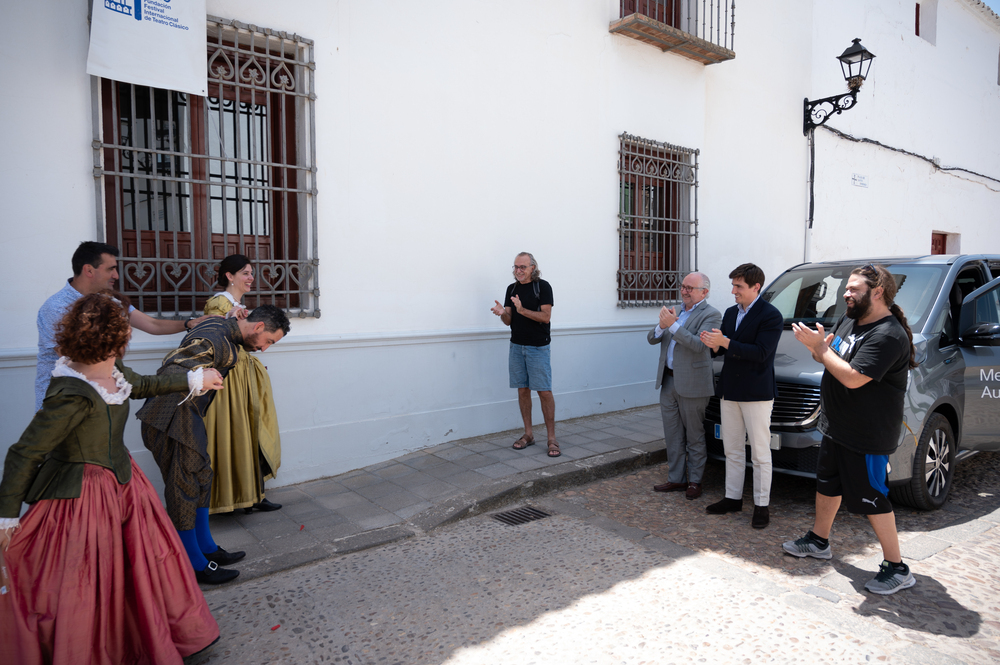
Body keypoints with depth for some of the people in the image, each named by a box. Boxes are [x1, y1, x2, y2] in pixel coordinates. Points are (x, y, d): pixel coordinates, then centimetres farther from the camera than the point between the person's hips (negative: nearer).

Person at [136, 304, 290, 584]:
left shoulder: (224, 328, 9)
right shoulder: (214, 339, -22)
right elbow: (171, 369, -27)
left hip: (187, 415, 11)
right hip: (170, 418, -11)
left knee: (201, 478, 17)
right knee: (184, 488, -1)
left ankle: (206, 548, 31)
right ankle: (195, 565, 12)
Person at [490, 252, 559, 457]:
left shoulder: (542, 286, -6)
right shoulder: (512, 289, 10)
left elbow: (546, 316, -14)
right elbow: (508, 321, 8)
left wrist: (522, 310, -24)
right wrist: (502, 313, -15)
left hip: (538, 347, -5)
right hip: (516, 346, 5)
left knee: (544, 392, -7)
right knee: (523, 390, 9)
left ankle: (551, 438, 0)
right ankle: (528, 434, 19)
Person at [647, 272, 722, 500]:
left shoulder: (710, 315, -9)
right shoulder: (675, 312, 13)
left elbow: (699, 345, -23)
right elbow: (651, 339, 8)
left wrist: (673, 325, -25)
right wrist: (661, 326, -13)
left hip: (691, 384, -7)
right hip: (668, 381, 7)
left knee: (694, 436, 6)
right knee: (672, 435, 13)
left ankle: (694, 481, 18)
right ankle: (676, 479, 23)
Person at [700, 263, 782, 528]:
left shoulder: (770, 316, -12)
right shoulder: (730, 313, 12)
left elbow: (760, 353, -21)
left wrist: (725, 342, -26)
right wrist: (714, 345, -7)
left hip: (757, 394, -7)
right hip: (729, 392, 7)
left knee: (760, 453, 3)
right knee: (732, 450, 15)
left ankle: (762, 505, 13)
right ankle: (733, 498, 26)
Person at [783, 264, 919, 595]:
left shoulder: (887, 335, -24)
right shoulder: (848, 320, 6)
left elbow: (853, 378, -30)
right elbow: (828, 357, 12)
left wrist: (819, 346, -22)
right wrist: (817, 343, -11)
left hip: (867, 437, -10)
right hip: (836, 427, 10)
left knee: (871, 499, 0)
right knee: (827, 483, 21)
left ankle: (897, 569, 15)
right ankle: (818, 541, 39)